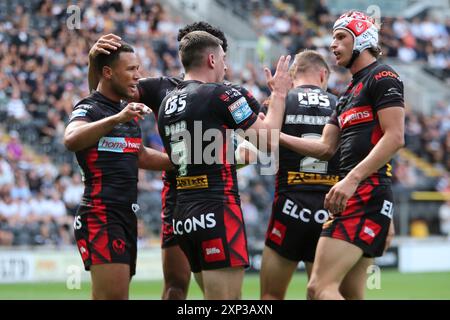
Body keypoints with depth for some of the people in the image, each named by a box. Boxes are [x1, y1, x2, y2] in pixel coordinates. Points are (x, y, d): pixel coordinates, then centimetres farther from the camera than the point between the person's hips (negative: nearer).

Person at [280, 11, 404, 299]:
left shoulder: (382, 77, -5)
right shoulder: (351, 92, 25)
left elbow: (394, 138, -16)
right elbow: (326, 147, 21)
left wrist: (352, 179, -23)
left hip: (366, 194, -10)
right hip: (355, 196, 10)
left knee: (320, 287, -19)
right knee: (350, 293, 10)